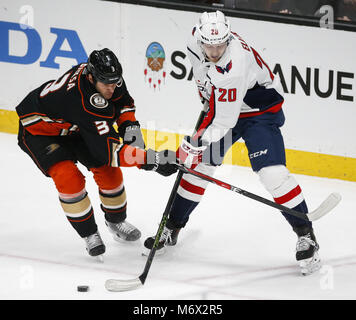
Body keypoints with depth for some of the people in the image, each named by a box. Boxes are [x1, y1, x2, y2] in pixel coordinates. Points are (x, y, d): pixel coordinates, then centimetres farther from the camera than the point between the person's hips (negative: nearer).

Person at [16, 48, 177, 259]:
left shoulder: (108, 77, -19)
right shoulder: (87, 106, -42)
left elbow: (124, 101, 5)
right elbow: (109, 150, -42)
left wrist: (130, 126, -15)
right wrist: (153, 160, -46)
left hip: (72, 127, 8)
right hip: (39, 128, -8)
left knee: (107, 169, -1)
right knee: (69, 178, -25)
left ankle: (116, 220, 22)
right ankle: (89, 234, -8)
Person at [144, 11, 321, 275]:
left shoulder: (233, 69, -38)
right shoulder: (197, 40, -16)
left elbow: (223, 121, -34)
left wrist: (195, 145, -34)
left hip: (261, 110, -7)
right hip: (220, 104, 8)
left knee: (271, 172, -22)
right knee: (197, 164, 5)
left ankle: (306, 235, -10)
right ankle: (172, 229, 20)